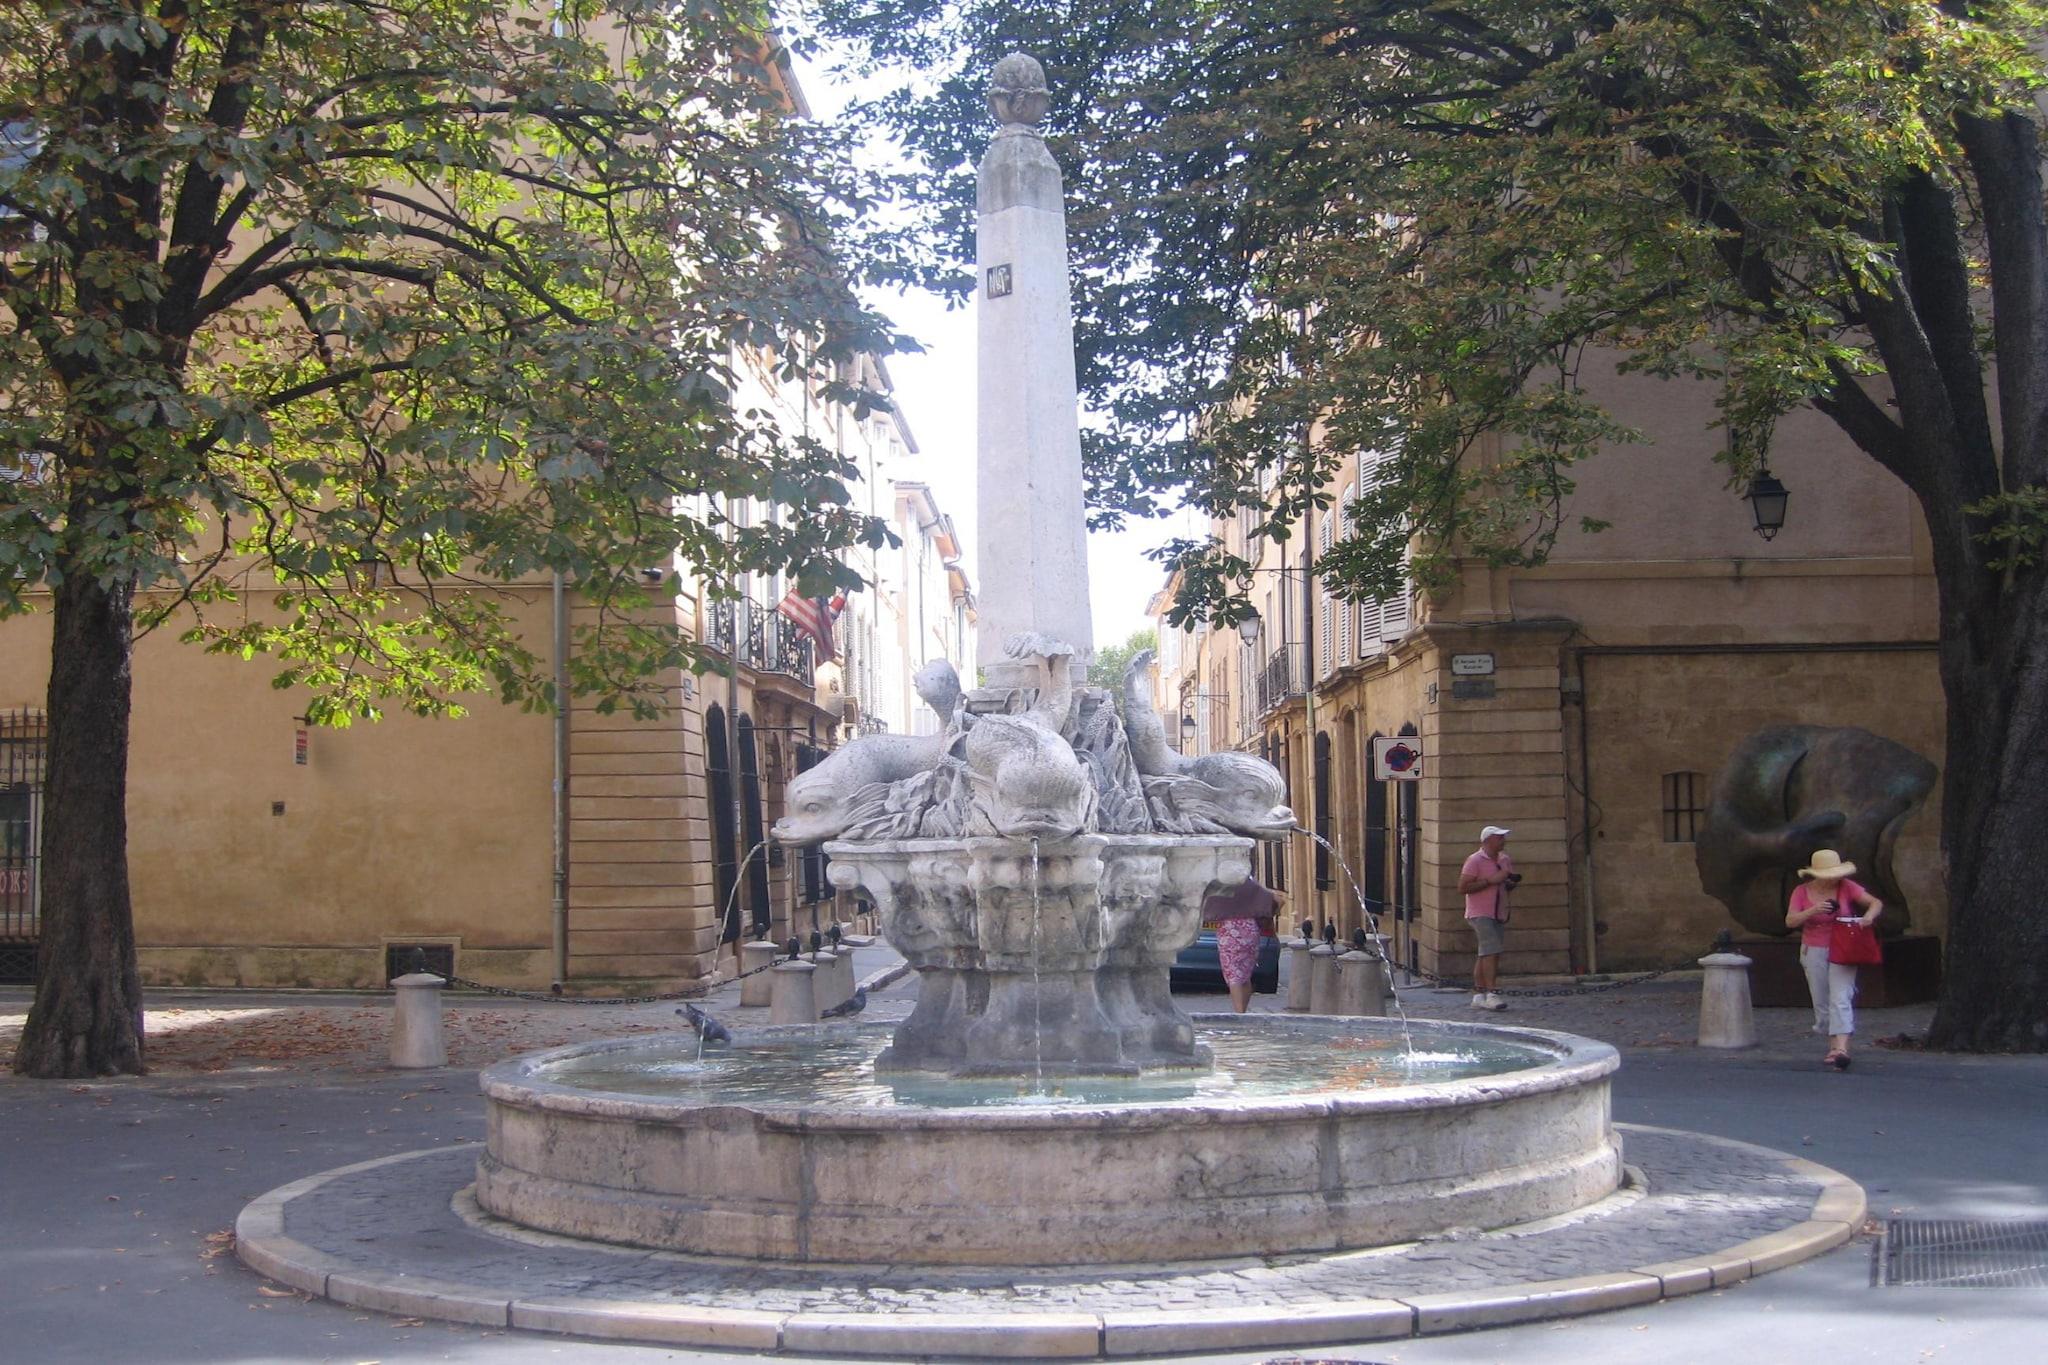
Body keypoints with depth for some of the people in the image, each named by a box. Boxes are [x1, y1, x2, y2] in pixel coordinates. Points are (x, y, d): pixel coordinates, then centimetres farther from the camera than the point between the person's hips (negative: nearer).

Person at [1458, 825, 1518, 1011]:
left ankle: (1478, 995, 10)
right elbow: (1463, 887, -16)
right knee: (1491, 951, -18)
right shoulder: (1475, 861, -9)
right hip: (1480, 914, -7)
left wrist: (1511, 882, 3)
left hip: (1499, 915, 7)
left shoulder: (1505, 860, 15)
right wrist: (1490, 880, -18)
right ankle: (1490, 994, -20)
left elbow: (1507, 885, 28)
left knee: (1485, 955, 7)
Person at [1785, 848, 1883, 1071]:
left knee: (1840, 999, -15)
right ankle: (1833, 1046, 20)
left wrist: (1869, 916, -27)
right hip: (1814, 952, 2)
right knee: (1821, 1002, 7)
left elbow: (1876, 903, -5)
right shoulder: (1802, 891, -2)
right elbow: (1790, 921, -8)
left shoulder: (1846, 887, -4)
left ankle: (1841, 1049, -24)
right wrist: (1812, 911, -24)